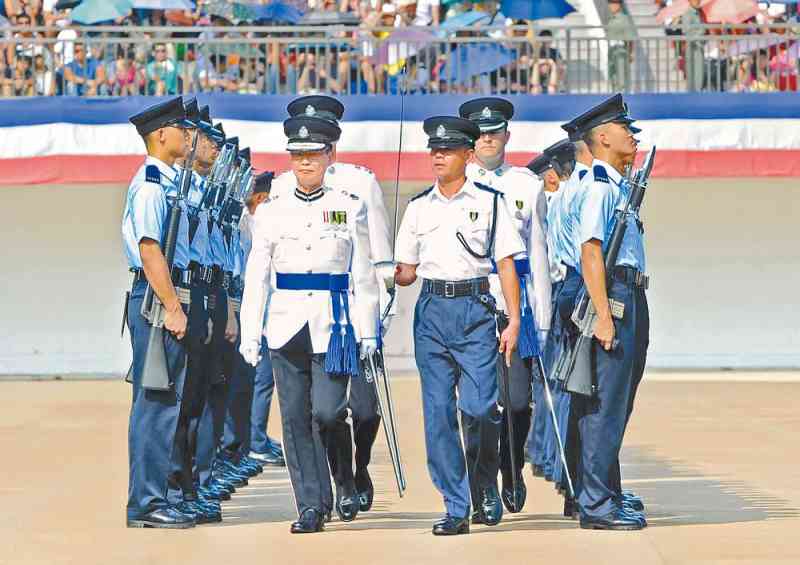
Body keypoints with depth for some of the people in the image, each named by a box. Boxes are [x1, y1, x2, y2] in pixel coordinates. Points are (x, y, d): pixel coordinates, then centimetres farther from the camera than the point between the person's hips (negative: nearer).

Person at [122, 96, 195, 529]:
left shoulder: (168, 183, 18)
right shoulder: (150, 186, -14)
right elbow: (150, 252, -21)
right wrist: (173, 309, -22)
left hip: (170, 300, 10)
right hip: (156, 300, -10)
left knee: (166, 403, 12)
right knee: (155, 403, -9)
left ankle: (152, 500, 16)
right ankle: (145, 504, -8)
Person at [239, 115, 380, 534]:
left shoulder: (350, 208, 5)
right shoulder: (271, 212, 7)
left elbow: (363, 275, 5)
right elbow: (256, 276, 7)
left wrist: (367, 330, 0)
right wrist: (249, 333, 1)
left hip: (333, 324, -2)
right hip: (286, 325, 2)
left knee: (327, 411, -12)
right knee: (295, 419, 0)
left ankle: (345, 479, 17)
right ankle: (311, 507, 6)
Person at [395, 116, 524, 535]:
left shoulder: (489, 201, 4)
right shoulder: (418, 207, 13)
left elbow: (506, 264, 2)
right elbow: (407, 272, 15)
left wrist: (513, 321, -5)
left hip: (475, 309, -3)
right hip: (431, 311, 3)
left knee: (478, 407, -13)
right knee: (438, 413, -1)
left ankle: (485, 483, 15)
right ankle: (456, 508, 3)